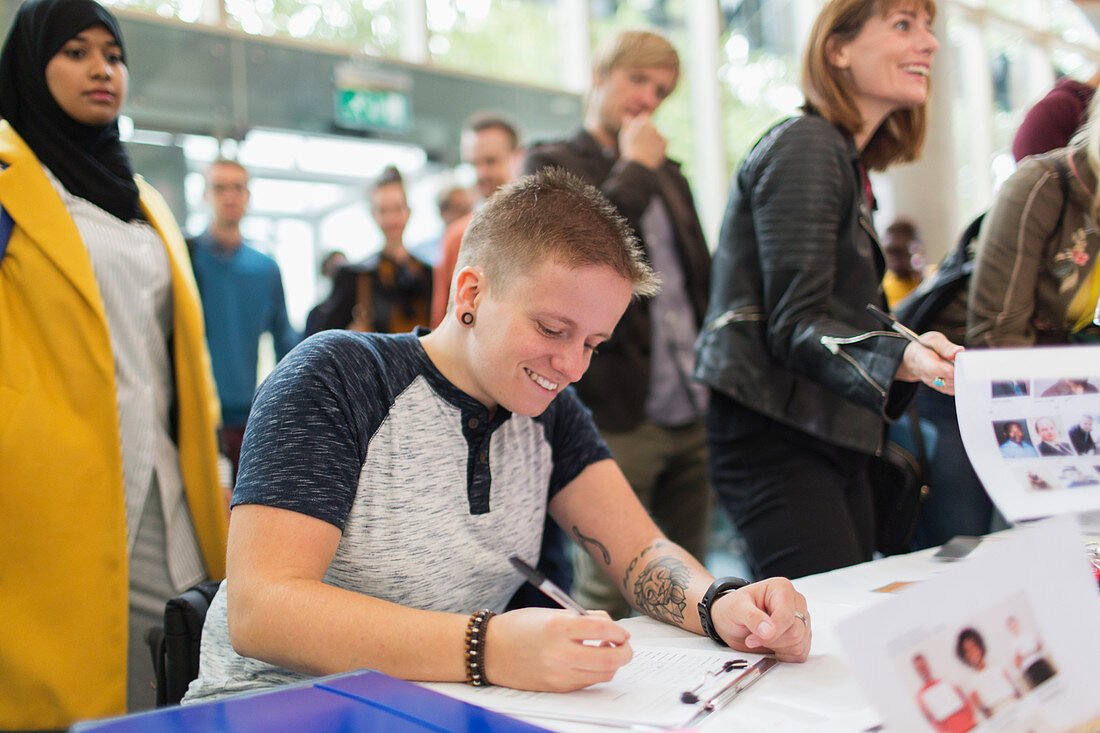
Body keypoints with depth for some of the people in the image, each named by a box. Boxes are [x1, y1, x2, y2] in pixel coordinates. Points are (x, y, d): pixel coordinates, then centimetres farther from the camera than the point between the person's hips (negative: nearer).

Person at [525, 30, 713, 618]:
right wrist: (635, 168, -6)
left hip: (693, 415, 6)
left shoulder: (667, 173, 22)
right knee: (609, 602, -2)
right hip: (618, 418, -6)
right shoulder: (551, 164, 3)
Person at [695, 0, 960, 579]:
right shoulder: (806, 145, -10)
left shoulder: (847, 162, 20)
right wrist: (899, 358, -33)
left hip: (830, 441, 10)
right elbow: (793, 324, -18)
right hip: (776, 439, -10)